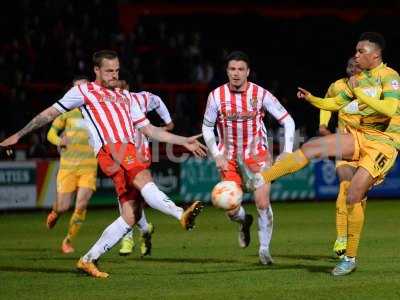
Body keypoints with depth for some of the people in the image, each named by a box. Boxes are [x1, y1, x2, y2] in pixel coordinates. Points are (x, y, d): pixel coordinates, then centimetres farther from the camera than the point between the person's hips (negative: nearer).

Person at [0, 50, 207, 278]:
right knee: (145, 180, -33)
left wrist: (184, 141, 21)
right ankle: (182, 215, -56)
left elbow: (150, 130, 29)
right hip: (110, 150, -6)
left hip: (129, 152, 6)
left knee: (131, 216, -5)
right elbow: (50, 114, 20)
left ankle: (88, 260, 3)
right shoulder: (84, 91, 16)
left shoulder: (125, 97, 31)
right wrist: (19, 135, 19)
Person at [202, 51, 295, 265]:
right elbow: (206, 127, 4)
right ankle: (244, 221, 32)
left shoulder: (261, 94, -12)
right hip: (229, 159, 1)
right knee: (231, 210, -6)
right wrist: (217, 155, -6)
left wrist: (287, 151, -13)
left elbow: (288, 121, -5)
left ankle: (264, 249, 6)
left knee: (263, 203, -14)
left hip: (257, 155, -1)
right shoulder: (217, 95, -9)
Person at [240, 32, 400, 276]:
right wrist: (311, 99, 9)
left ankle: (351, 258, -4)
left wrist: (361, 95, -25)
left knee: (354, 195, -15)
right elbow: (336, 103, 24)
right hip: (360, 136, 7)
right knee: (312, 147, -9)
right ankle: (259, 180, -14)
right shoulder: (358, 79, 11)